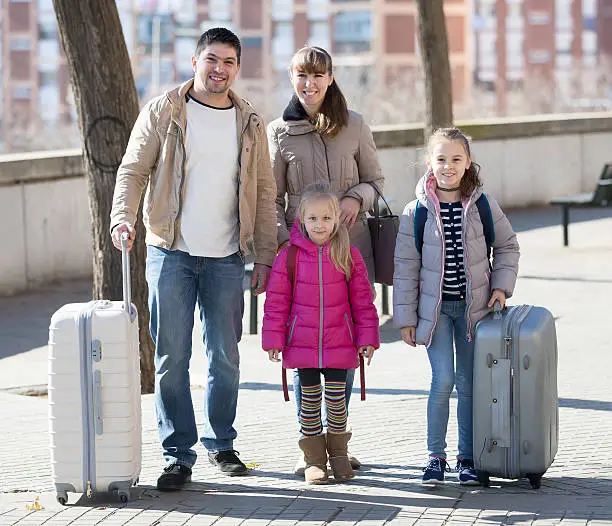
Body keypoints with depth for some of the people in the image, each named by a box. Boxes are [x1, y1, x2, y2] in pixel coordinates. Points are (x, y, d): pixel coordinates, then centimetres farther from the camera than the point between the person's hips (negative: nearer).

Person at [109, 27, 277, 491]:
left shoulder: (249, 123, 9)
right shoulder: (163, 112, 1)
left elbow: (264, 192, 11)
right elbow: (134, 169, -2)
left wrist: (265, 256, 5)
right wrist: (123, 215, -20)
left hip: (227, 259, 2)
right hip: (171, 254, -2)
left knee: (226, 357, 7)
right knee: (172, 358, -2)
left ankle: (221, 444, 23)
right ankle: (178, 455, 4)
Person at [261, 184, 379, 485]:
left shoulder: (349, 256, 1)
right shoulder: (289, 257, -2)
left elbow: (362, 300, 5)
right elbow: (277, 302, 1)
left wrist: (367, 338, 2)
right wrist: (273, 340, -2)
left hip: (339, 344, 0)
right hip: (302, 344, 0)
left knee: (336, 397, 4)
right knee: (310, 399, 6)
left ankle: (338, 453, 22)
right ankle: (314, 459, 16)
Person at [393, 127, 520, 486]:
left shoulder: (482, 205, -2)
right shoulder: (417, 212, -6)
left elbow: (508, 245, 11)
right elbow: (406, 267, -2)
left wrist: (501, 285, -1)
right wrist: (406, 317, -3)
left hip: (473, 305, 1)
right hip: (435, 308, -1)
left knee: (468, 383, 6)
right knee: (443, 379, -11)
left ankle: (468, 457, 16)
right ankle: (436, 457, 1)